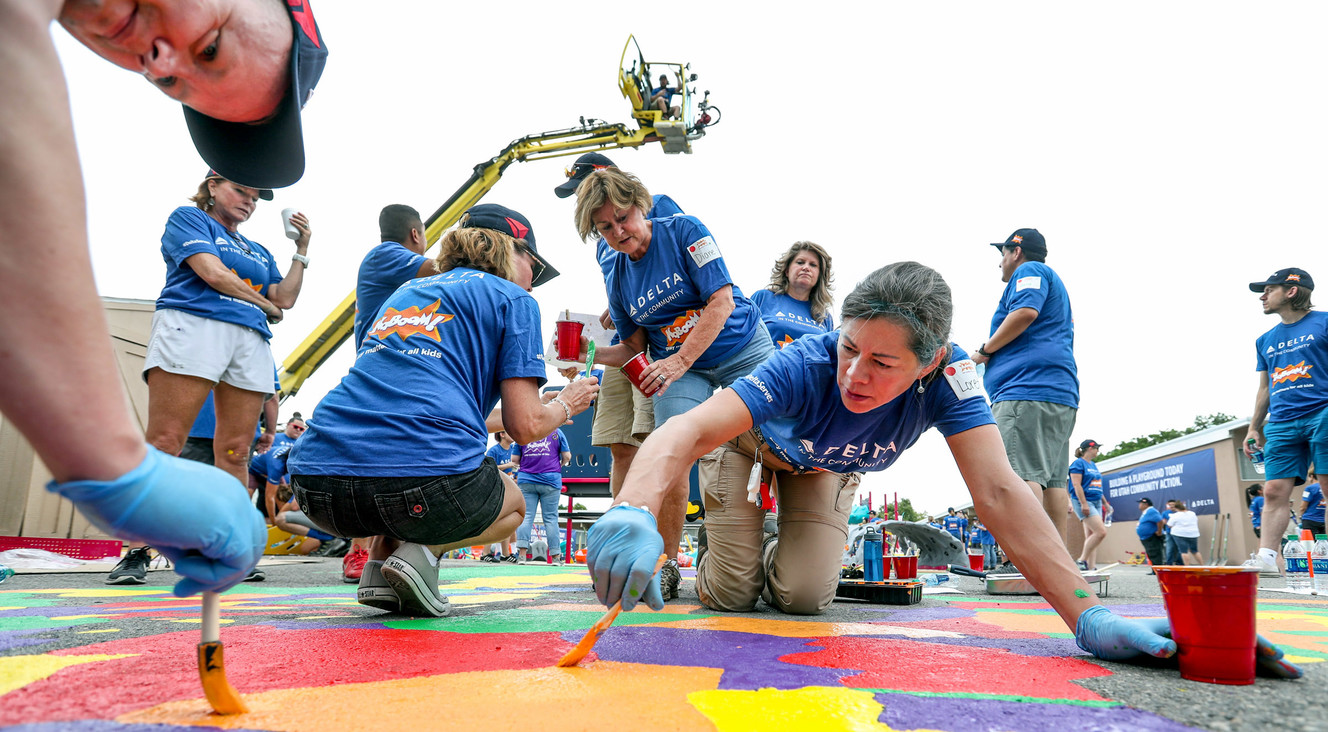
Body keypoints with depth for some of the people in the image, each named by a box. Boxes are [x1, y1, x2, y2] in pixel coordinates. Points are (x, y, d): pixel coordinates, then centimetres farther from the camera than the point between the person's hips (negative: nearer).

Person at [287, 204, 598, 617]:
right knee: (513, 505, 28)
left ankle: (378, 565, 13)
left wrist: (493, 421, 49)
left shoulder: (406, 290, 28)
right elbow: (525, 426, 2)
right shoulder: (512, 298, 10)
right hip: (426, 480, -6)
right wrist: (565, 405, 25)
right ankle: (423, 551, -1)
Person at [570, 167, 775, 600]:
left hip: (742, 349, -2)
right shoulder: (617, 279, 3)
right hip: (679, 368, 3)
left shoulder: (683, 230, -10)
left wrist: (679, 360, -24)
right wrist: (591, 355, -11)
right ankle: (665, 564, -7)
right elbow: (634, 349, 9)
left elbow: (722, 301, -17)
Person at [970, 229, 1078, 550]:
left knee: (1021, 473, -19)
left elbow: (1026, 311, -15)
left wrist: (984, 351, -5)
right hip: (1062, 395, 10)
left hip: (1028, 387, -10)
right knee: (1052, 479, 4)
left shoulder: (1029, 270, 4)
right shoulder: (1055, 284, 35)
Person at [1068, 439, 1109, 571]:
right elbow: (1076, 485, -15)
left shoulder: (1093, 465, 20)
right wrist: (1084, 504, -21)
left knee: (1091, 535, 4)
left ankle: (1091, 567, 3)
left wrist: (1105, 502, 23)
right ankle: (1082, 560, -10)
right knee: (1101, 532, -18)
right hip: (1084, 502, -9)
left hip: (1096, 502, 9)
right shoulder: (1078, 463, -7)